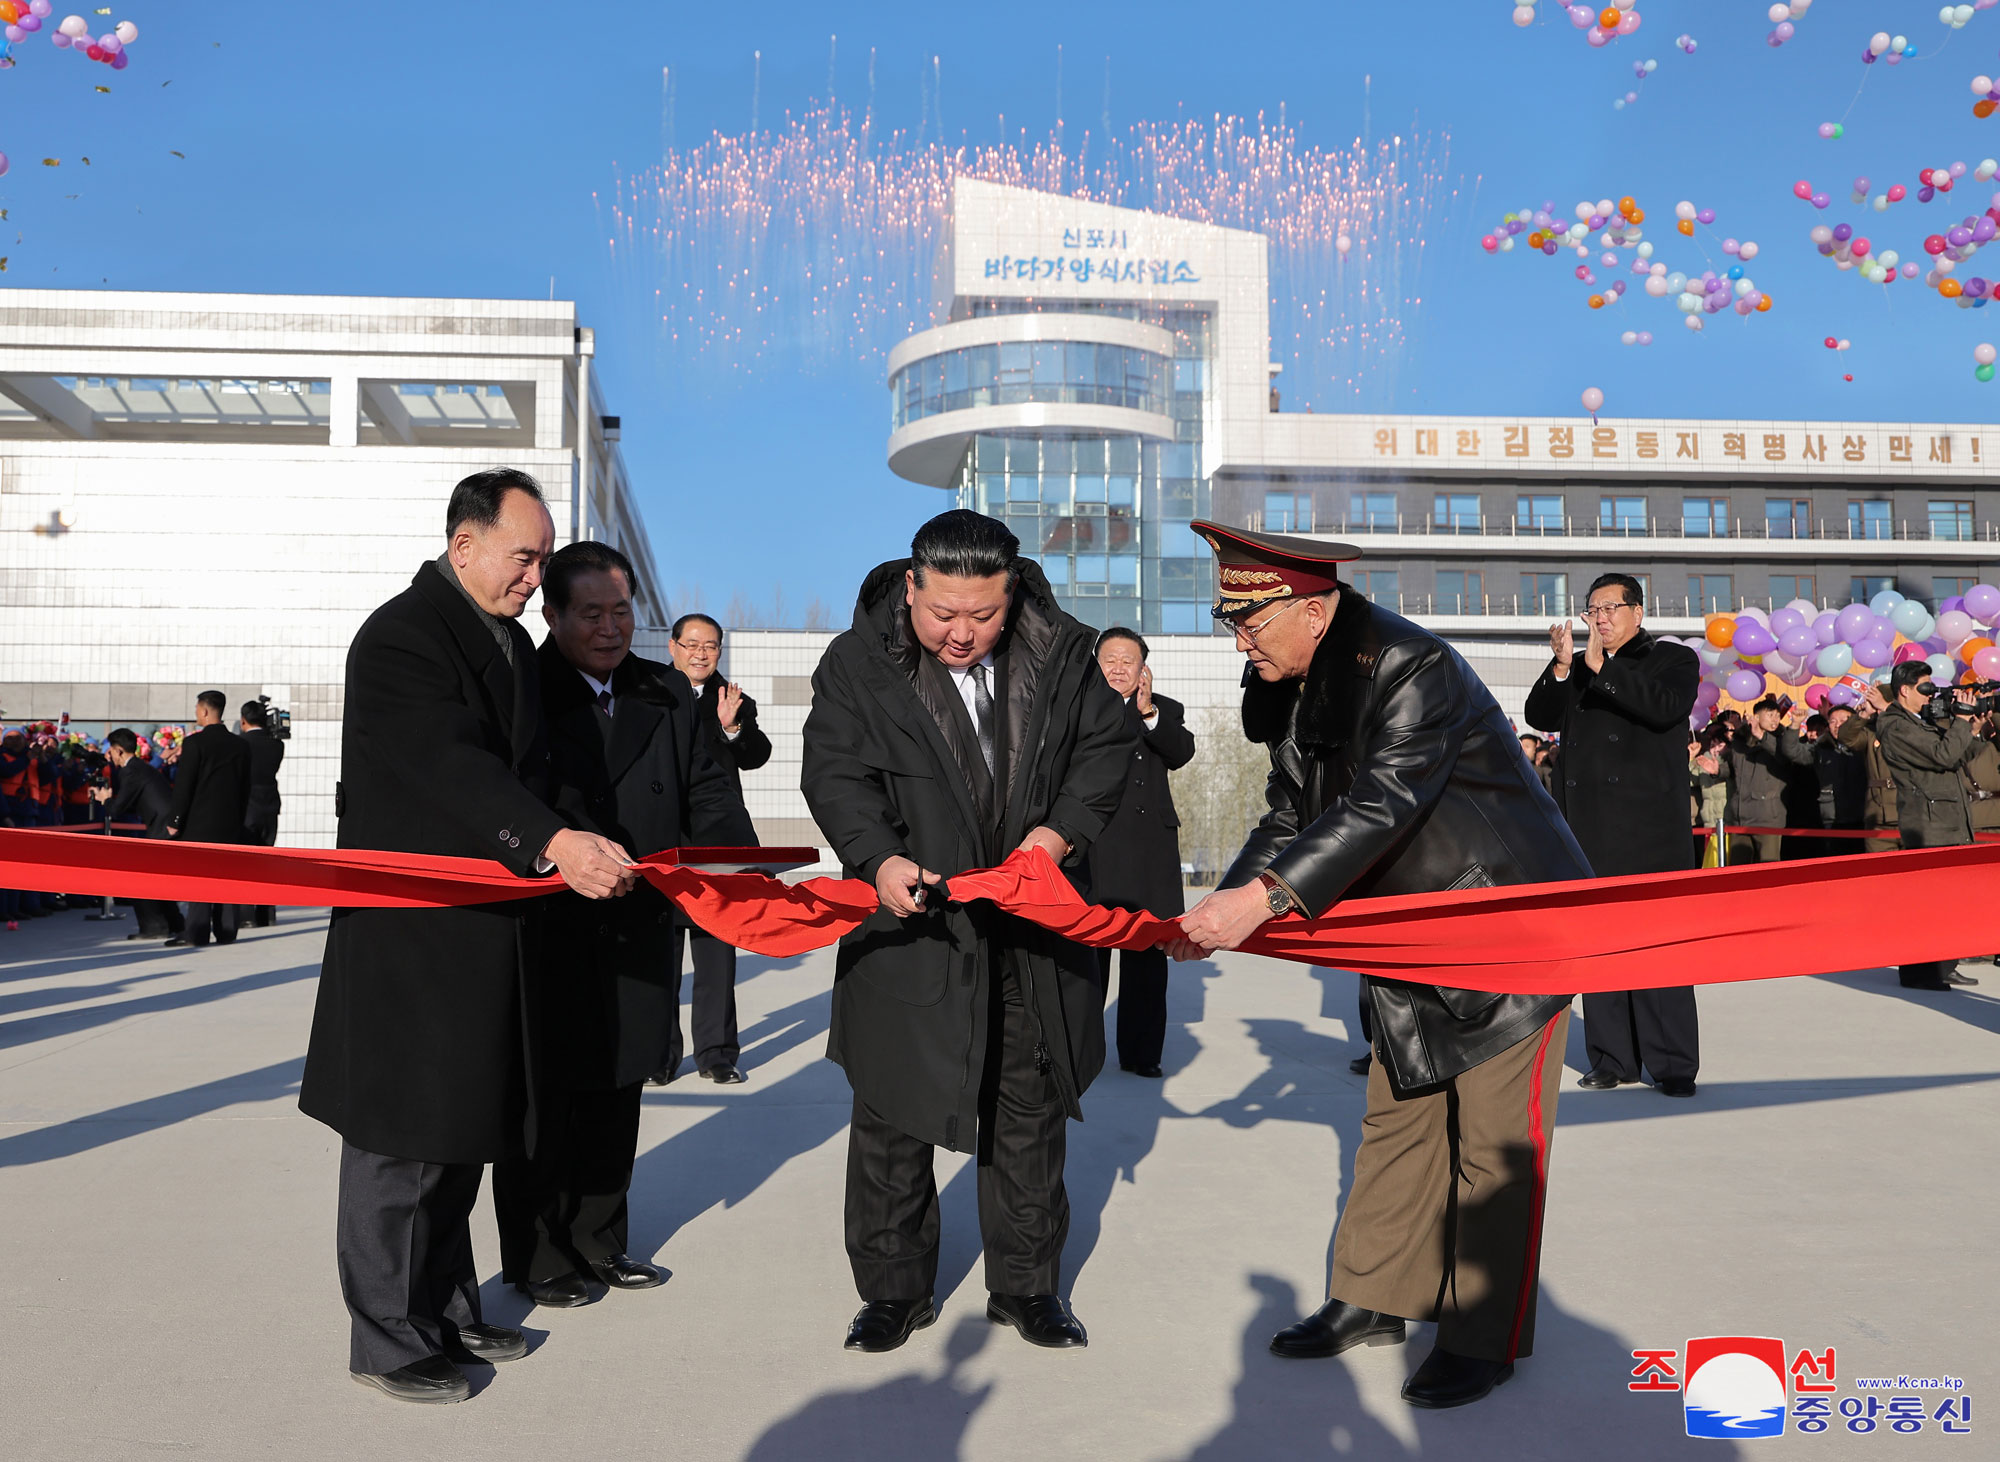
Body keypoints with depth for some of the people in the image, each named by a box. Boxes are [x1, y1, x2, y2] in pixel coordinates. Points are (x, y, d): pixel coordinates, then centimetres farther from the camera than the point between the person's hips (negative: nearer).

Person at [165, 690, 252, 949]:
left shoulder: (195, 743, -9)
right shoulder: (240, 746, 7)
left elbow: (183, 785, -10)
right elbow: (245, 788, 11)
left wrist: (175, 820, -4)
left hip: (200, 821, -5)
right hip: (230, 822, 5)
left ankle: (197, 932, -3)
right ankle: (226, 930, 9)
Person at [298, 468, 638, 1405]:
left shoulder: (512, 642, 15)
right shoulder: (401, 635, -14)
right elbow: (450, 764, -29)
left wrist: (591, 850, 4)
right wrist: (552, 842, -41)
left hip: (483, 931, 9)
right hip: (409, 933, -9)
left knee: (461, 1132, 17)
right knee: (401, 1139, 1)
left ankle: (447, 1313, 31)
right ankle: (388, 1342, 15)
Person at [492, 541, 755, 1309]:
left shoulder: (668, 694, 10)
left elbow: (705, 791, 4)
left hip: (638, 937, 5)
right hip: (548, 937, -5)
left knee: (615, 1101, 16)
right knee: (543, 1102, 6)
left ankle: (600, 1242, 31)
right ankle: (536, 1257, 21)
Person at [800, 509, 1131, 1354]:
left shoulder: (1061, 655, -2)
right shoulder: (858, 663, -7)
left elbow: (1108, 745, 6)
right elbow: (834, 772, -9)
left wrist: (1061, 829, -10)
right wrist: (878, 857, -26)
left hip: (1031, 934, 2)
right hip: (909, 922, -2)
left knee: (1030, 1112, 12)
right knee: (892, 1113, 5)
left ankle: (1026, 1284, 28)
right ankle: (894, 1289, 23)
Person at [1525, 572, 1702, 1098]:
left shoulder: (1673, 659, 7)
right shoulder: (1577, 666, 19)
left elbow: (1668, 708, -13)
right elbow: (1541, 717, 7)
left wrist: (1603, 667, -17)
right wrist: (1561, 667, -9)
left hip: (1649, 831, -4)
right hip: (1588, 829, 4)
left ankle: (1673, 1064, 0)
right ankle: (1611, 1059, 11)